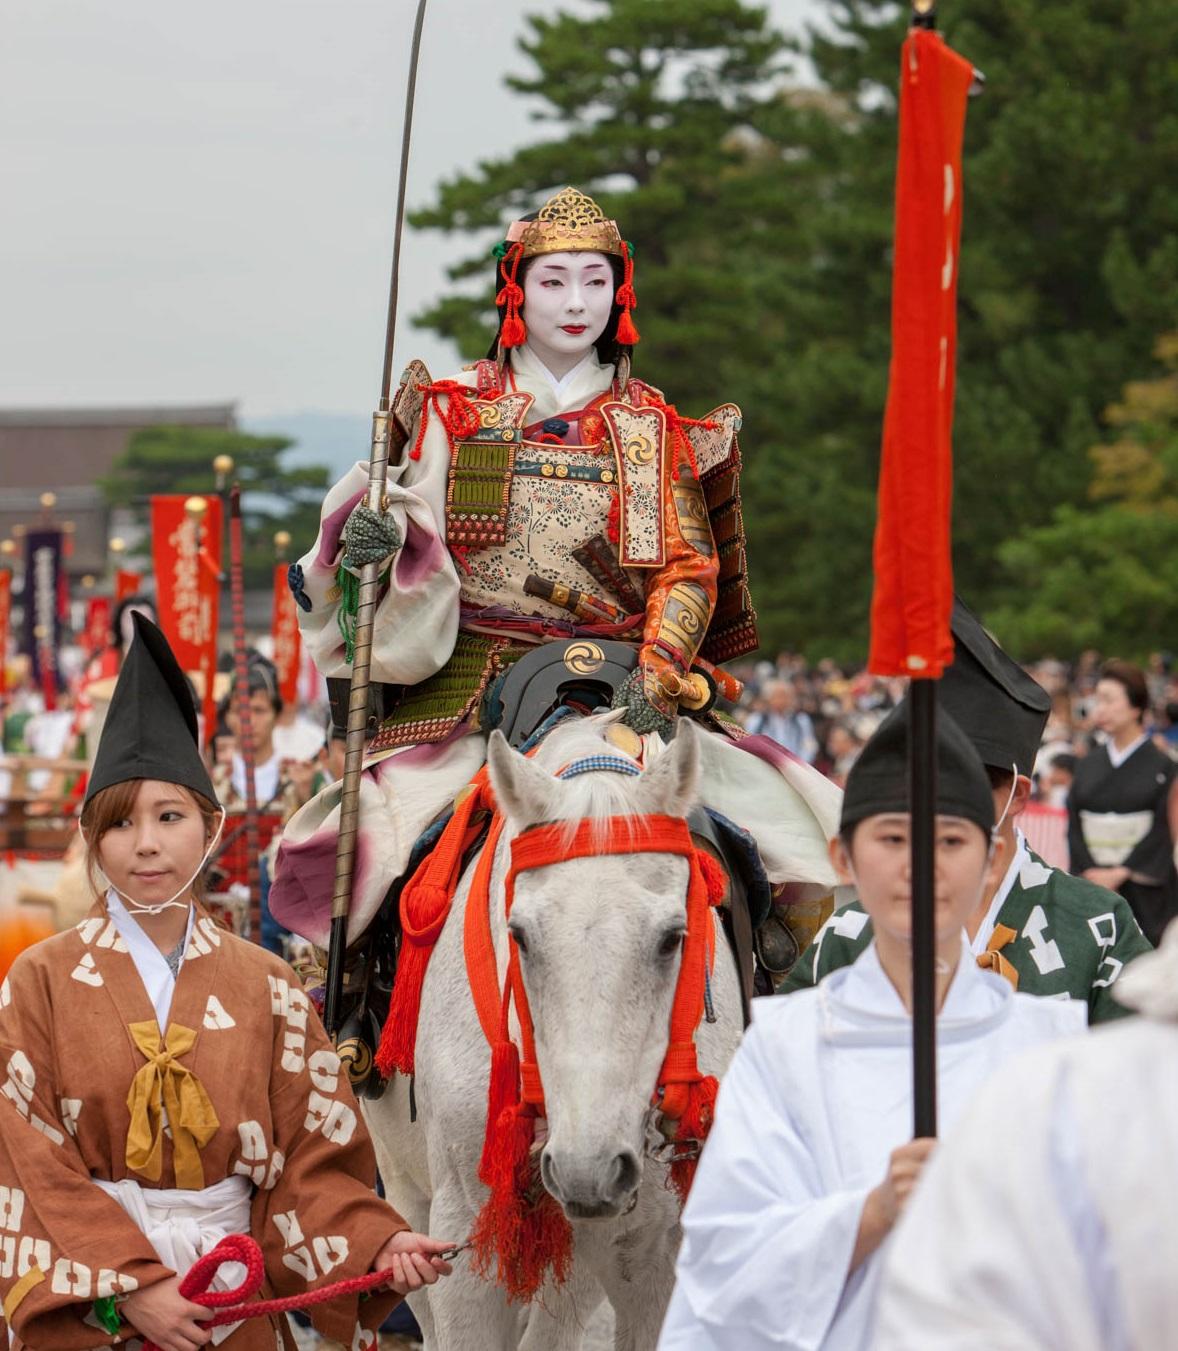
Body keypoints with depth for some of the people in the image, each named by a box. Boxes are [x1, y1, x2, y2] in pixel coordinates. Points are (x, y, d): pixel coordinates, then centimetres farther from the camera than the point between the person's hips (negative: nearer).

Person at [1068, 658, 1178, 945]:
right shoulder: (1087, 765, 10)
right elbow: (1074, 827, 6)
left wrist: (1121, 873, -13)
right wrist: (1091, 872, -8)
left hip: (1144, 893, -3)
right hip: (1090, 886, 3)